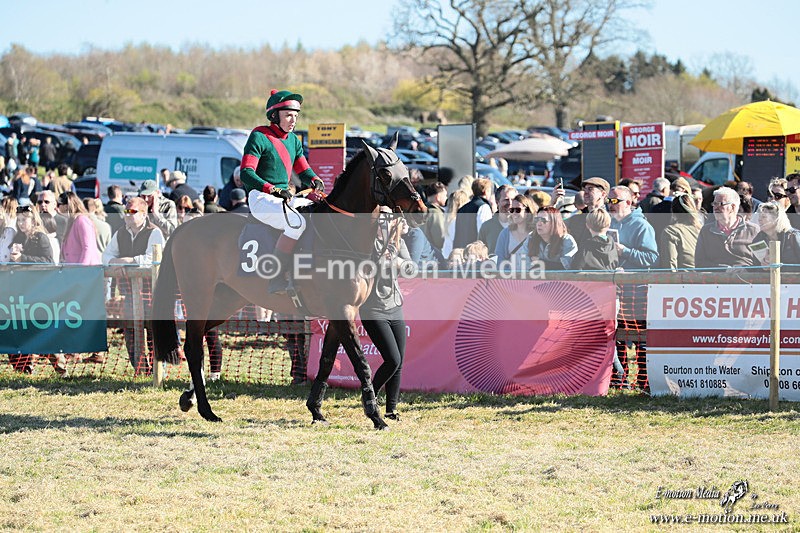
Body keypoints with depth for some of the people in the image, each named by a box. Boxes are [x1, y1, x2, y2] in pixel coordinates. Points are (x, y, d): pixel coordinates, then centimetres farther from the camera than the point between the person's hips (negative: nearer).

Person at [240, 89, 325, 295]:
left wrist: (315, 182, -6)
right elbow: (246, 173, -14)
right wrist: (274, 190, -26)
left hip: (284, 198, 9)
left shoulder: (293, 140, 17)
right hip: (260, 198, -9)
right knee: (297, 222, -33)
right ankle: (278, 278, -31)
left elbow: (303, 170, 19)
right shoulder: (259, 137, -7)